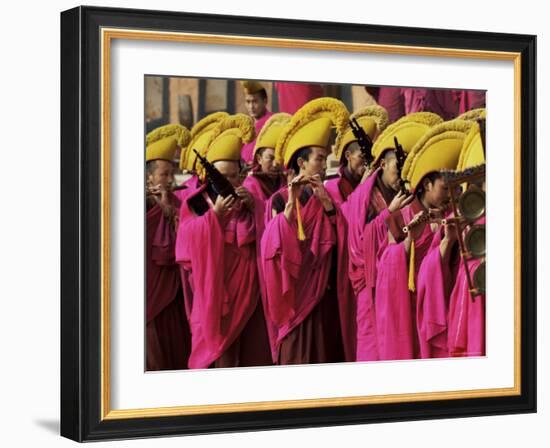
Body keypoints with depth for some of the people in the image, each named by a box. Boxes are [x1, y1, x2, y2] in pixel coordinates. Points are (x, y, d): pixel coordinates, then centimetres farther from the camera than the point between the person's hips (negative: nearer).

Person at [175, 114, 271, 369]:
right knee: (216, 352, -8)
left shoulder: (246, 199, 11)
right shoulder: (196, 202, 4)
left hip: (246, 289, 2)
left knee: (250, 352, -1)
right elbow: (189, 240, -9)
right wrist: (215, 213, -18)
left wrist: (252, 207, -9)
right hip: (212, 288, -2)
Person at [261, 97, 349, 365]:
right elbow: (275, 246, -14)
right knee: (298, 355, -2)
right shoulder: (280, 199, -3)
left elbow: (339, 240, -1)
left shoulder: (325, 198, 10)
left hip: (324, 293, 5)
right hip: (296, 294, -5)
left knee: (327, 352, 6)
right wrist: (291, 204, -22)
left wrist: (326, 203, -11)